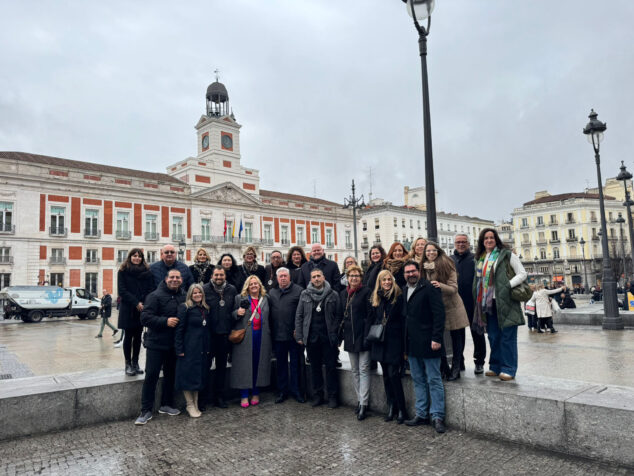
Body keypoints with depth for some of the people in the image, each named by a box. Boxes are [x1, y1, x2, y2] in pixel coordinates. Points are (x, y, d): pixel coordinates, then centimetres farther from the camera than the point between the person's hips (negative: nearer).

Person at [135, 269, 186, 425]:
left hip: (174, 344, 6)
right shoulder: (155, 296, -10)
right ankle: (146, 410, 10)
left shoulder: (184, 297, 5)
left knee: (171, 374, 16)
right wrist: (165, 321, -23)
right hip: (156, 343, -5)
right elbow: (145, 318, -16)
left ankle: (166, 405, 31)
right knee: (151, 375, -1)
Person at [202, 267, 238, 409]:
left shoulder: (232, 290, 5)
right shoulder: (204, 289, -5)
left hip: (225, 334, 4)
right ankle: (202, 398, 16)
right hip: (209, 334, -3)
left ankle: (219, 397, 26)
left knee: (222, 366, 13)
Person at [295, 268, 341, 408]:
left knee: (331, 367, 3)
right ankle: (317, 395, 24)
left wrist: (337, 336, -8)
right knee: (315, 367, 11)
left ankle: (332, 397, 15)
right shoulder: (305, 294, 5)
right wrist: (299, 336, 0)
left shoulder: (333, 295, 0)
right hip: (311, 337, 2)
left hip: (328, 337, -2)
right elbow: (299, 316, 6)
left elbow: (338, 316, -2)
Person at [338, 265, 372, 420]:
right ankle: (359, 400, 21)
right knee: (355, 371, 12)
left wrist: (367, 336, -16)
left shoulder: (366, 292, -5)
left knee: (363, 370, -4)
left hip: (362, 336, -6)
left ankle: (363, 404, -1)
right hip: (349, 337, 6)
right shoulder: (343, 294, 12)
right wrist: (339, 334, 9)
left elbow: (369, 315, -10)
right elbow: (340, 315, 15)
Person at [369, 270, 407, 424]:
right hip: (380, 342, 5)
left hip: (394, 342, -5)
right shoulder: (375, 298, 8)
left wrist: (404, 346, -11)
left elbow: (403, 321, -8)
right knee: (386, 375, 11)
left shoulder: (399, 297, -6)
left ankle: (402, 410, 6)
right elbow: (371, 319, 14)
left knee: (393, 374, -7)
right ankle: (391, 407, 21)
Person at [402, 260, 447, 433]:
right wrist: (405, 344, 14)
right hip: (412, 344, 7)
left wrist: (436, 338, -19)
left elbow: (439, 314, -13)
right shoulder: (404, 290, 13)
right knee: (418, 380, 13)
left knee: (434, 380, 1)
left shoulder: (429, 288, -9)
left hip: (427, 343, -7)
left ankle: (437, 417, 8)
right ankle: (422, 414, 23)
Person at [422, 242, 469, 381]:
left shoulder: (446, 265, -9)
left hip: (451, 306, -3)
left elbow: (454, 288, -15)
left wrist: (440, 285, -32)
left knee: (457, 337, 3)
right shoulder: (424, 268, 4)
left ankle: (455, 368, 16)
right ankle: (443, 366, 18)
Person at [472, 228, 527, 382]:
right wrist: (480, 301, 11)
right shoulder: (480, 258, 16)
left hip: (505, 301, -5)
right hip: (489, 303, 6)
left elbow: (522, 274, -2)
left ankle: (508, 369, 5)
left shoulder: (507, 254, -1)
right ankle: (495, 367, 20)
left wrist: (508, 286, -15)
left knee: (507, 335, -2)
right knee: (493, 335, 10)